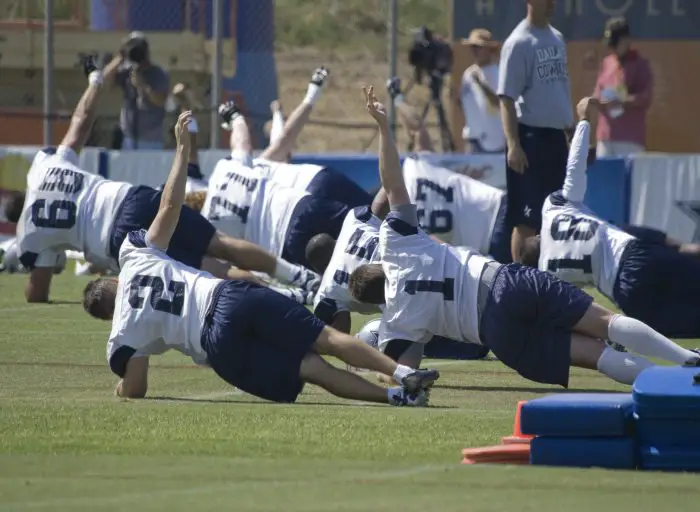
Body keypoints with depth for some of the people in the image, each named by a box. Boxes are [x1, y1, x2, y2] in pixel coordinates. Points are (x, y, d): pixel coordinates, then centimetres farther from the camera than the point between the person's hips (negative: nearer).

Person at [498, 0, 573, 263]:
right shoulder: (519, 43, -10)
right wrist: (514, 145, -21)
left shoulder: (556, 38, 13)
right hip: (531, 136, -8)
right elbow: (507, 98, -14)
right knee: (527, 218, -6)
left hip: (556, 136, 8)